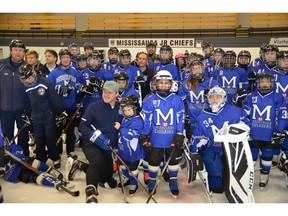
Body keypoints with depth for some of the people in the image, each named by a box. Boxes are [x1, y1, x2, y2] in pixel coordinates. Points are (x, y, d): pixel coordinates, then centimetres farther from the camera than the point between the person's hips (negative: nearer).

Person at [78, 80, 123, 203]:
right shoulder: (94, 107, -6)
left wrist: (121, 126, -11)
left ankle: (104, 180, 49)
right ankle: (91, 192, -34)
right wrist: (94, 135, -24)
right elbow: (82, 126, -7)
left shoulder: (121, 108, 1)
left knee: (107, 174, 13)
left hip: (109, 147, 4)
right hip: (92, 143, -4)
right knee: (97, 159, -35)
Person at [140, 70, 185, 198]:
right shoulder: (149, 100, -5)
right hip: (155, 139, 0)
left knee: (174, 160, 14)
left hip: (172, 139, 1)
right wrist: (144, 137, -4)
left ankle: (173, 183, 34)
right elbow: (145, 119, -3)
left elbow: (180, 119, -3)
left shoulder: (177, 100, -4)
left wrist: (180, 136, -6)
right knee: (154, 161, 13)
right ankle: (152, 181, 35)